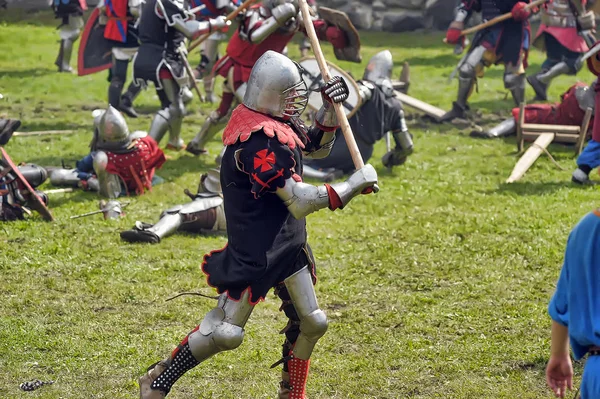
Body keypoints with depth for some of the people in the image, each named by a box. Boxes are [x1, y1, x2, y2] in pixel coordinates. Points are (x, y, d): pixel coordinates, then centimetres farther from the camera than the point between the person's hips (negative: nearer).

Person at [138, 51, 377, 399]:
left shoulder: (276, 123, 3)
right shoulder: (260, 141, -27)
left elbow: (318, 146, 20)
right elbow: (299, 202, -28)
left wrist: (331, 107, 2)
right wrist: (354, 186, -20)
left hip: (288, 245, 10)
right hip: (256, 250, -10)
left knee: (311, 323, 13)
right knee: (227, 331, -5)